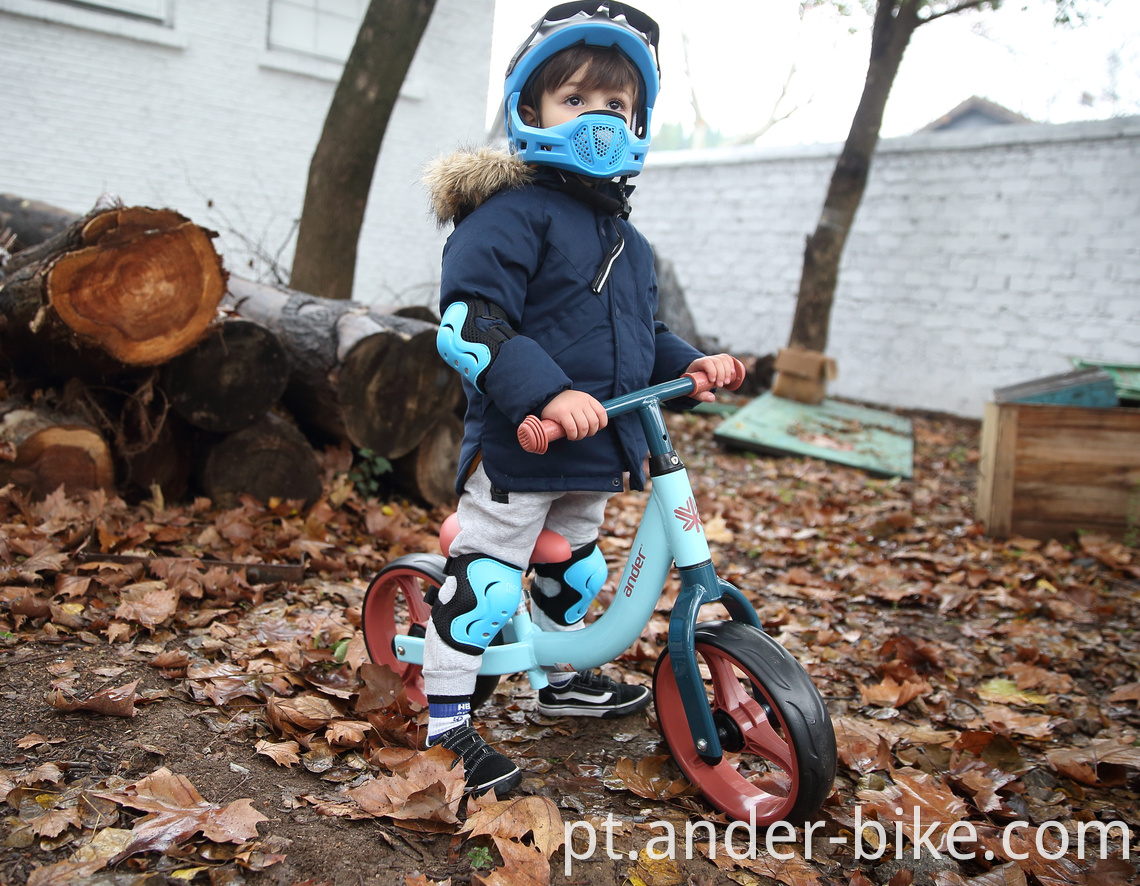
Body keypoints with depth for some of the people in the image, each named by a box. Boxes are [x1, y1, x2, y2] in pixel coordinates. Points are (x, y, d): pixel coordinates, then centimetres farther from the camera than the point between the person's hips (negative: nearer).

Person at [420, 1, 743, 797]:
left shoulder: (626, 239, 15)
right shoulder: (512, 213, -13)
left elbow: (640, 334, 26)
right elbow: (467, 322, -25)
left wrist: (691, 363, 7)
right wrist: (547, 393, -36)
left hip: (594, 455, 9)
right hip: (516, 447, -9)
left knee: (574, 572, 24)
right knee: (486, 581, -6)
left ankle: (562, 680, 46)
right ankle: (444, 725, 8)